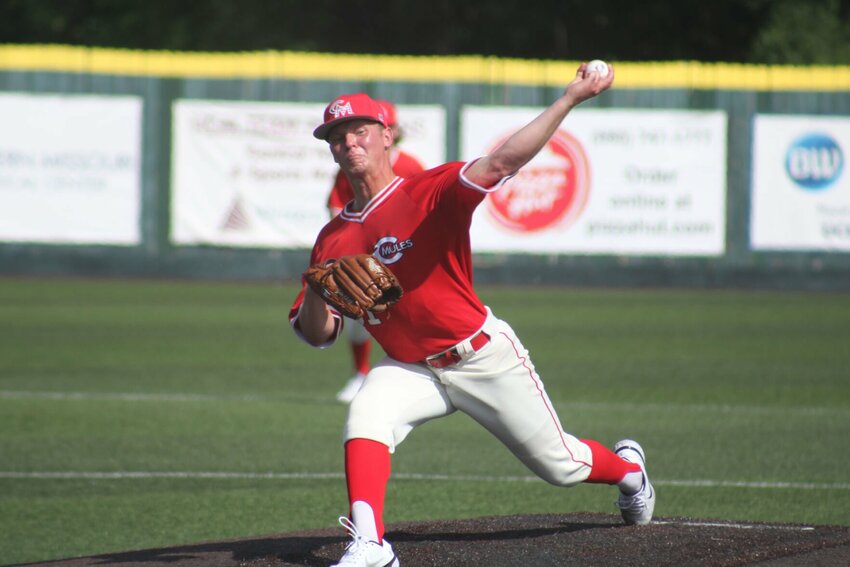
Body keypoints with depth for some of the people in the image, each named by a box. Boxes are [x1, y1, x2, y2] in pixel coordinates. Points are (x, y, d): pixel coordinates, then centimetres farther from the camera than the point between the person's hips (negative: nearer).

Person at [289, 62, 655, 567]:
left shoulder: (431, 192, -16)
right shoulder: (333, 239, 0)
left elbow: (502, 162, -32)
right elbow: (317, 335, 3)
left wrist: (570, 99, -42)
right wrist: (316, 295, -20)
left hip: (485, 356, -4)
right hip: (411, 370, 4)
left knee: (561, 466, 8)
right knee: (365, 417, -27)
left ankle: (627, 467, 42)